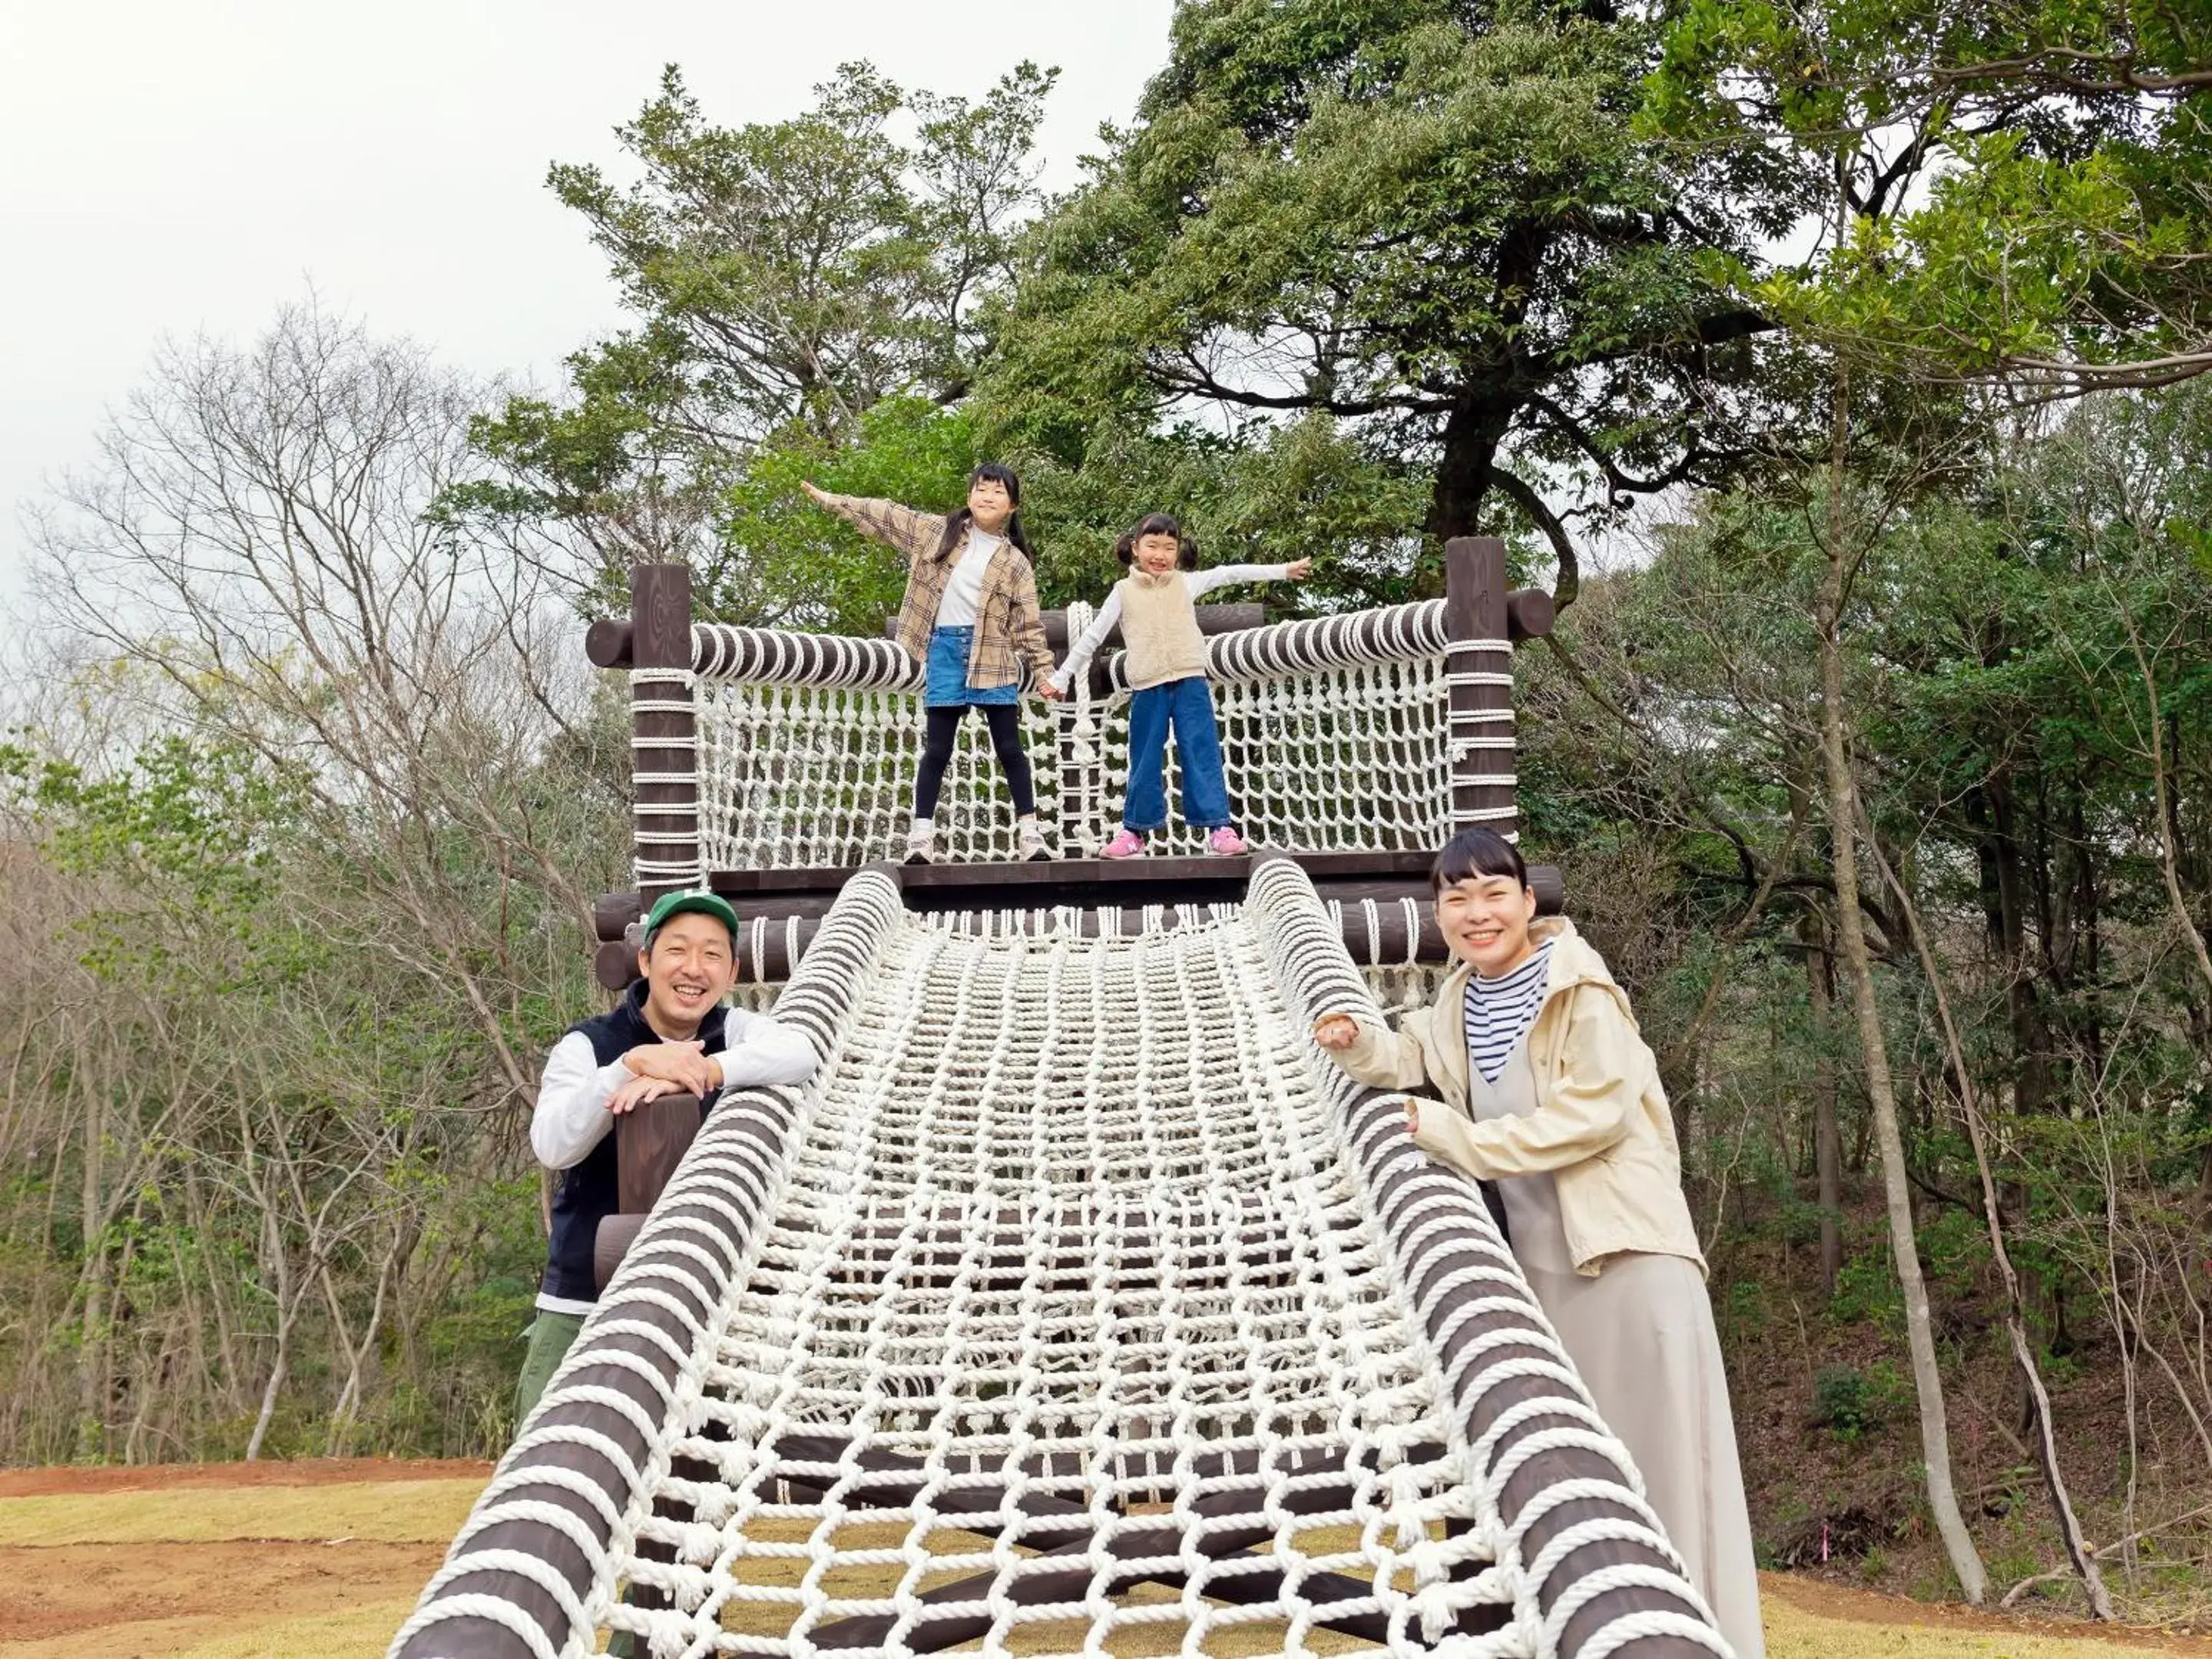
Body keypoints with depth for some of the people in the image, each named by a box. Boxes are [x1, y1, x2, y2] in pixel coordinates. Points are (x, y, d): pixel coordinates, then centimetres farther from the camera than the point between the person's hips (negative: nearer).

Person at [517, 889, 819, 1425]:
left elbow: (801, 1053, -17)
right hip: (582, 1305, -1)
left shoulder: (732, 1032, 4)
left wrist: (696, 1073, -29)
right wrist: (632, 1063, -26)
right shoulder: (589, 1044, -1)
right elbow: (553, 1146, -16)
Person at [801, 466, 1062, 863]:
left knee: (1009, 747, 1)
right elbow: (885, 516, 13)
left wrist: (1044, 673, -3)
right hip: (944, 650, 1)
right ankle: (922, 833, 4)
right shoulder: (935, 532, 6)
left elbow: (1029, 624, 3)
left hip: (992, 657, -1)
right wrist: (830, 500, 14)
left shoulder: (1015, 563, 3)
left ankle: (1028, 830, 7)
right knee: (937, 748, 2)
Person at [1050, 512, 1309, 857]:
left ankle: (1219, 827, -5)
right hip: (1148, 689, 0)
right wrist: (1063, 676, 7)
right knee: (1145, 761, 5)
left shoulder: (1186, 583, 9)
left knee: (1202, 755, -4)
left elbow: (1229, 574, 10)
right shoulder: (1124, 591, 6)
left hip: (1190, 683, 0)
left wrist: (1284, 571, 10)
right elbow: (1093, 636, 8)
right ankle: (1134, 830, 15)